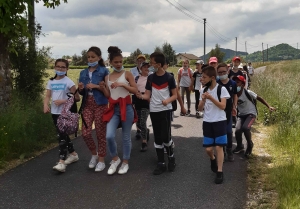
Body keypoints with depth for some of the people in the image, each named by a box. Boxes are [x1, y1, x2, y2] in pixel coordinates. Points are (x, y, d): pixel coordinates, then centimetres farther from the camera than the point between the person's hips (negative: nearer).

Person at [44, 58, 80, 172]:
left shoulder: (68, 82, -7)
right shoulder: (51, 82, 9)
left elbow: (77, 98, -9)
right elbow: (47, 96, 3)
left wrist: (63, 101, -18)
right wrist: (45, 105, -17)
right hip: (54, 112, 6)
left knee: (62, 136, -12)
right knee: (63, 134, 15)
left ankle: (61, 162, -13)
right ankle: (73, 154, 32)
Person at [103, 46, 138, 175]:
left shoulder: (127, 74, 0)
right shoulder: (108, 77, 11)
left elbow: (135, 90, -7)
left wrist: (122, 84, -17)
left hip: (126, 108, -2)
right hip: (113, 109, 3)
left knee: (126, 137, 6)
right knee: (109, 136, -11)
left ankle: (125, 163, 22)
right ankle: (115, 159, 14)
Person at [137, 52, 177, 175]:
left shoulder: (169, 78, -6)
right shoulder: (150, 78, 5)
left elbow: (175, 95, -1)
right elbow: (148, 95, 4)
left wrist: (168, 100, -21)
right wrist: (141, 96, -17)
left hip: (166, 110, -4)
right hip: (153, 111, 4)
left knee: (165, 136, -7)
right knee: (157, 138, 7)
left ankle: (171, 157, 21)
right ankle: (161, 164, 16)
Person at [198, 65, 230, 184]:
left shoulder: (221, 89, -8)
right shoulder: (203, 90, 6)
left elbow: (223, 106, -15)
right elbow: (200, 109, 6)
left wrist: (211, 98, -23)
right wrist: (203, 100, -14)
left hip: (219, 121, -4)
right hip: (207, 122, 4)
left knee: (219, 147, -4)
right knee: (208, 148, 5)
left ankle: (219, 172, 5)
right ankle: (213, 159, 38)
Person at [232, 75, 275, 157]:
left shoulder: (247, 92, -16)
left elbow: (259, 98, -7)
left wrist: (269, 106, -11)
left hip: (251, 114, -4)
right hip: (241, 115, 4)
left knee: (245, 128, -30)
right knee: (237, 130, -17)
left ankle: (250, 145, 0)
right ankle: (239, 146, 14)